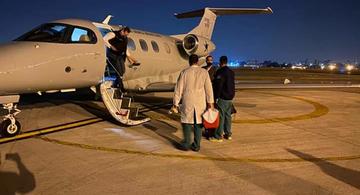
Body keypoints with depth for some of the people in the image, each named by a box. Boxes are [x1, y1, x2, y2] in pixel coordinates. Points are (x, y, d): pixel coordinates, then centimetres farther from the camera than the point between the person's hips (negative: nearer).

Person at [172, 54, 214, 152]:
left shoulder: (184, 72, -5)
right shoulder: (204, 72, -3)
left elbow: (179, 88, -4)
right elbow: (208, 88, -3)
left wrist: (175, 103, 3)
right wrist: (210, 102, 3)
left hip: (187, 102, -1)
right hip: (200, 102, 1)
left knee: (187, 122, 12)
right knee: (198, 123, 10)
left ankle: (186, 144, 16)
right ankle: (196, 145, 17)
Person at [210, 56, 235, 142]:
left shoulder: (220, 72, -15)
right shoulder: (231, 72, 12)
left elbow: (218, 86, -19)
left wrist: (215, 97, -15)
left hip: (222, 98, -8)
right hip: (230, 97, 8)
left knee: (220, 116, -4)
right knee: (228, 115, 14)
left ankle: (218, 136, 1)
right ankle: (228, 134, 22)